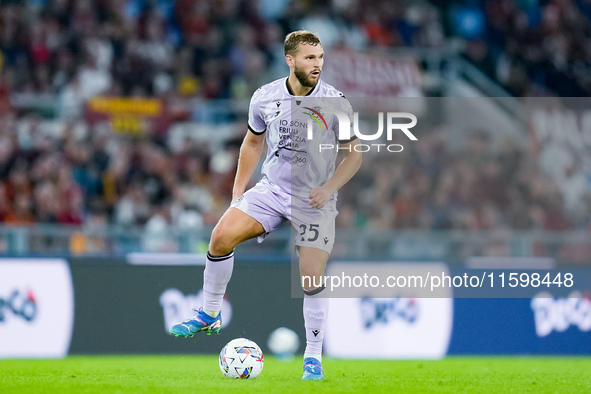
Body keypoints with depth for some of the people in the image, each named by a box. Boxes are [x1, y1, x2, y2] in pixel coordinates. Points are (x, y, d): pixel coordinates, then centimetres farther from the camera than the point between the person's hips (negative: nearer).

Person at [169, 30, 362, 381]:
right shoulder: (265, 98, -2)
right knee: (222, 236, -15)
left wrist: (329, 188, -16)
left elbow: (354, 154, -1)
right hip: (271, 190, 3)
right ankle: (210, 316, 4)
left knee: (312, 278, -9)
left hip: (314, 202, -2)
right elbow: (253, 142, 15)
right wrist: (238, 191, 11)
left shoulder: (336, 103, -10)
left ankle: (313, 358, 6)